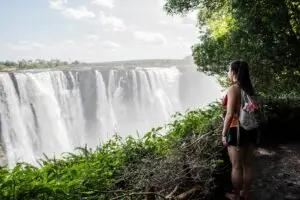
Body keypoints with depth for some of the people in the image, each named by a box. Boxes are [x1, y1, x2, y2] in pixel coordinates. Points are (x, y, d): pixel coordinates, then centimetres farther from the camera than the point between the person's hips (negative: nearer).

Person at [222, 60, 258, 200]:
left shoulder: (233, 89, -15)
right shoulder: (250, 89, 7)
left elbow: (230, 114, -20)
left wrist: (224, 133, -12)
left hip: (237, 130, -7)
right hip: (251, 129, 8)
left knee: (236, 166, 6)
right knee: (248, 164, 16)